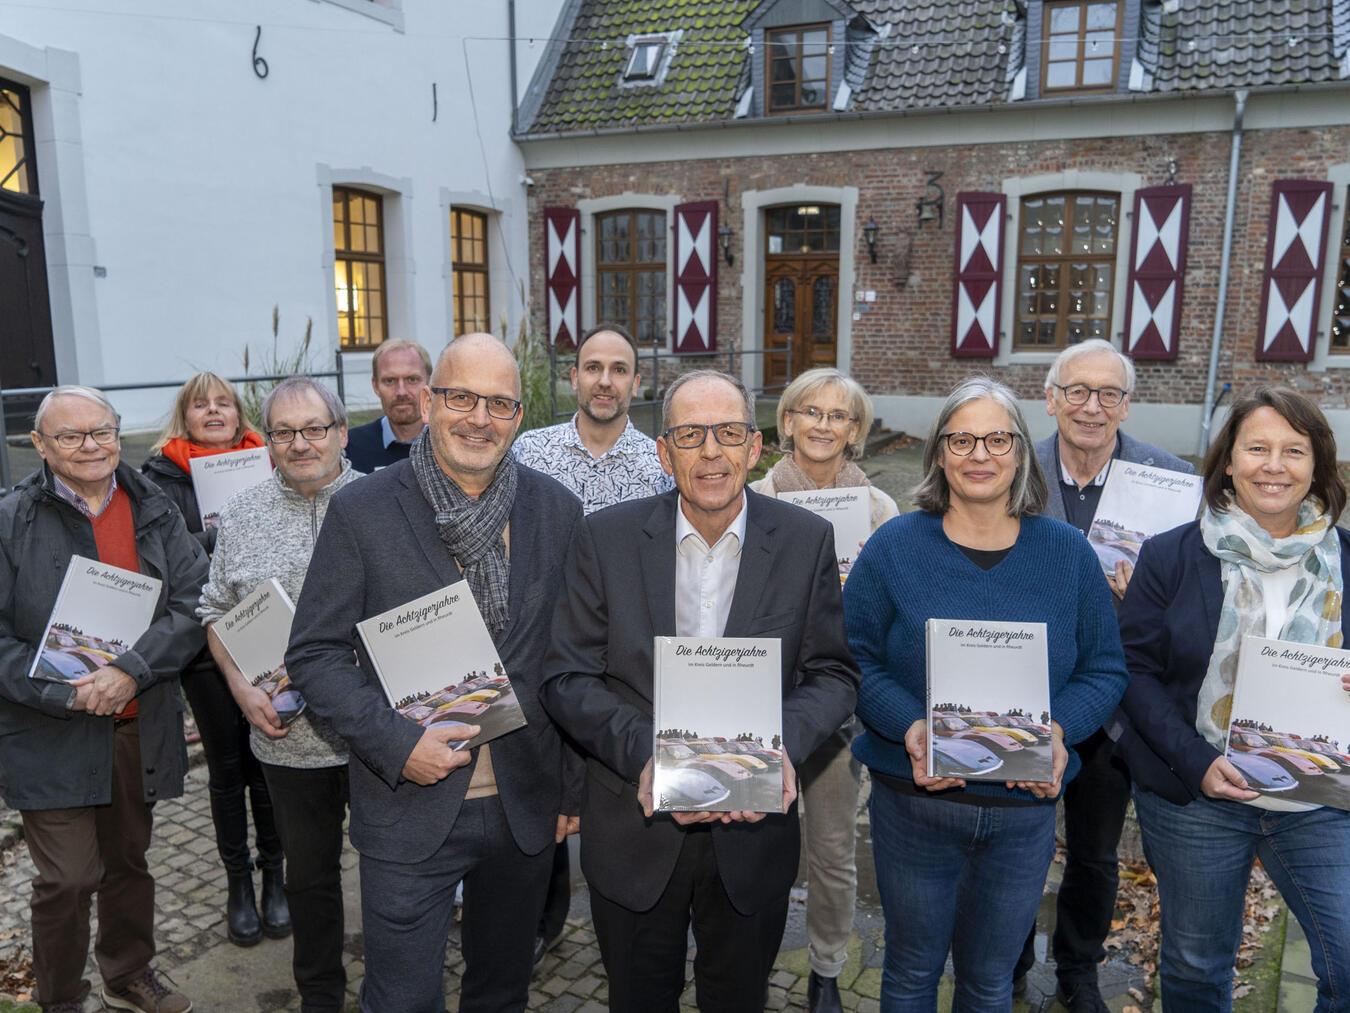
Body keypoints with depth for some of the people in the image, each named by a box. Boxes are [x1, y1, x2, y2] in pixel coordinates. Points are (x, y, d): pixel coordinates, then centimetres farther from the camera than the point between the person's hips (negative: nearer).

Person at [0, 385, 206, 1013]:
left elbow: (193, 605, -7)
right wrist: (64, 694, -19)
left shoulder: (155, 513, 1)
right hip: (52, 736, -3)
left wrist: (130, 670, -19)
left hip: (141, 725, 3)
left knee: (129, 860, 19)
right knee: (68, 879, 2)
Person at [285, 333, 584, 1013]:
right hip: (410, 809, -2)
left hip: (527, 805, 3)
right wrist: (396, 743, -18)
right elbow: (314, 654, -6)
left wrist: (575, 786, 6)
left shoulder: (557, 510, -2)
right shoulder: (361, 511, -9)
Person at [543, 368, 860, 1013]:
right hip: (634, 833, 0)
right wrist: (644, 753, -23)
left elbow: (834, 673, -3)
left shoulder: (806, 540, -7)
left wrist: (784, 743, -22)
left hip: (753, 833, 1)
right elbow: (568, 678, -8)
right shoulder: (604, 538, -9)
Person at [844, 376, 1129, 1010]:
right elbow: (854, 658, -7)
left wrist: (1059, 728, -16)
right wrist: (910, 726, -23)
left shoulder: (1067, 553, 0)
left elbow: (1105, 669, 3)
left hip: (1026, 805, 2)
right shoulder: (894, 547, -6)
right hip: (913, 803, -1)